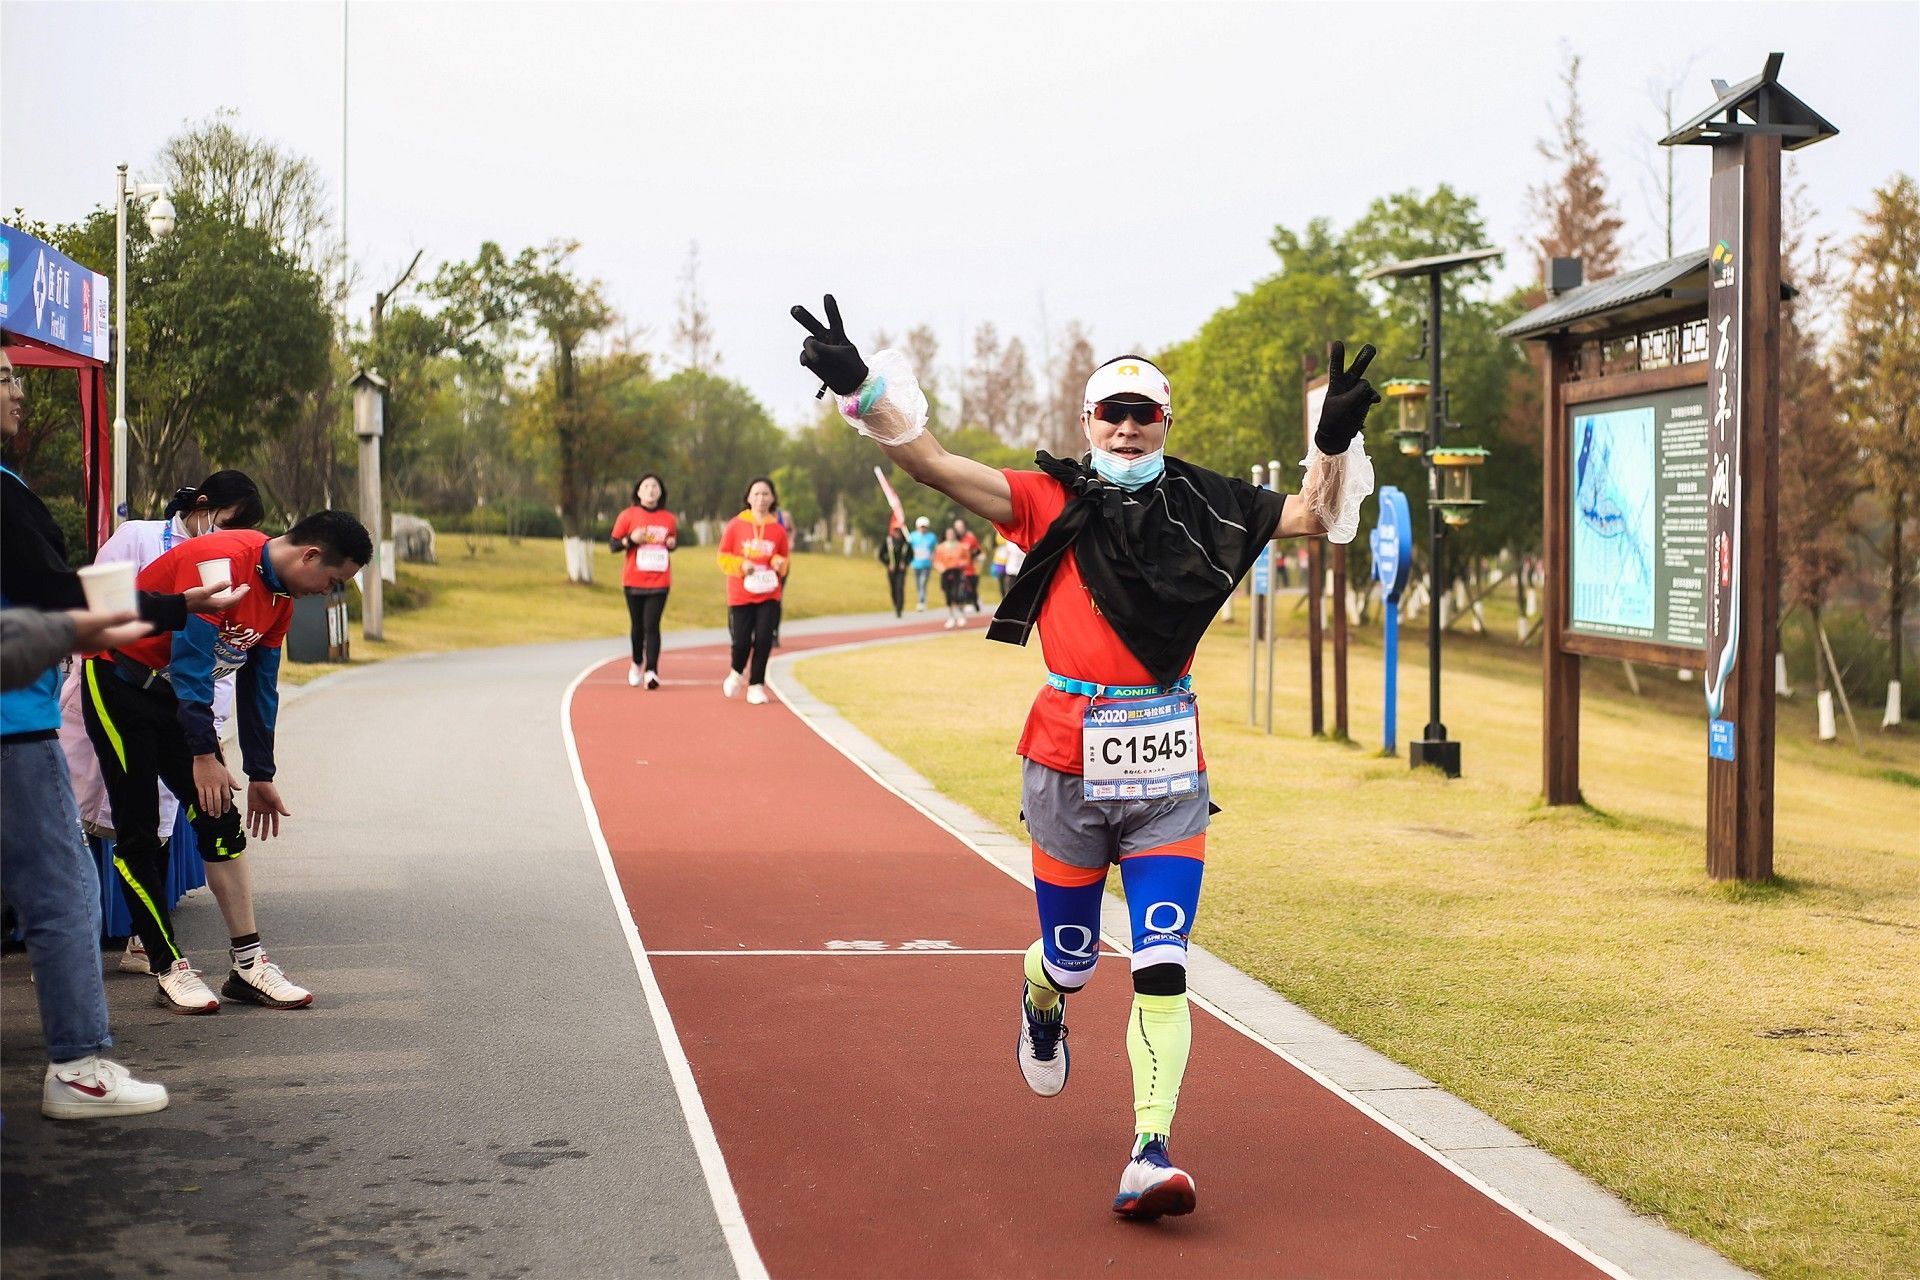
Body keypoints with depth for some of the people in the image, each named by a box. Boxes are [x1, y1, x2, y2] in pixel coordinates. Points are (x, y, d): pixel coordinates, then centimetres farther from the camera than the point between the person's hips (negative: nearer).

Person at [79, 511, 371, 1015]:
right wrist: (204, 755, -26)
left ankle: (247, 964, 1)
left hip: (177, 692, 8)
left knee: (222, 823, 0)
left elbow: (259, 687, 11)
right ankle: (169, 971, 2)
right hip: (118, 683, -8)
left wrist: (261, 775, 13)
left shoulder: (280, 594, 3)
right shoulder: (220, 561, -25)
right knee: (138, 835, -5)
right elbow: (190, 661, -27)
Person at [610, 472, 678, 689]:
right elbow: (614, 545, 0)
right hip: (634, 580, 0)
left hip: (659, 581, 0)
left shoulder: (669, 519, 6)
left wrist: (672, 543, -2)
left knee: (652, 626, -11)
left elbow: (674, 541, 21)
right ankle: (637, 663, 34)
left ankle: (651, 672, -15)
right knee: (637, 625, 10)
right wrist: (631, 539, -18)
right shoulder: (628, 515, 0)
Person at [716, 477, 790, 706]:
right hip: (740, 595, -1)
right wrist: (741, 565, -15)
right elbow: (723, 557, 2)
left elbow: (784, 562, 14)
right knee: (741, 641, -5)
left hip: (769, 595, 1)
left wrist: (780, 564, -9)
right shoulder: (735, 525, -2)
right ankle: (736, 673, 27)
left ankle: (756, 686, 7)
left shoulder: (778, 530, 4)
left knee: (764, 640, -6)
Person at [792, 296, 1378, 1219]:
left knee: (1161, 968, -8)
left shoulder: (1203, 509, 6)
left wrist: (1334, 439, -12)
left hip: (1168, 771, 1)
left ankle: (1152, 1154, -6)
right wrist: (859, 391, -19)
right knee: (1073, 958, 13)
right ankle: (1041, 1001, 50)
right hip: (1068, 766, -1)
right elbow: (936, 466, -8)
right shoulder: (1052, 503, 1)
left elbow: (1320, 517, 6)